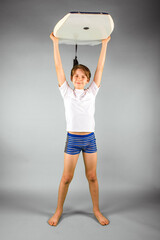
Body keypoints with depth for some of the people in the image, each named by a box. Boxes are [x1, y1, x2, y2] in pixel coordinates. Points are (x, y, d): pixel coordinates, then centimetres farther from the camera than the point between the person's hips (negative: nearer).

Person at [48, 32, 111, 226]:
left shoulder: (91, 93, 6)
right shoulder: (67, 93, 3)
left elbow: (100, 68, 6)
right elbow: (58, 67, 1)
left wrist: (104, 44, 8)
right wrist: (55, 43, 1)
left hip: (89, 139, 2)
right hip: (72, 139, -1)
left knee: (92, 177, 12)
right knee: (66, 177, 8)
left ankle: (96, 210, 30)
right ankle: (59, 210, 28)